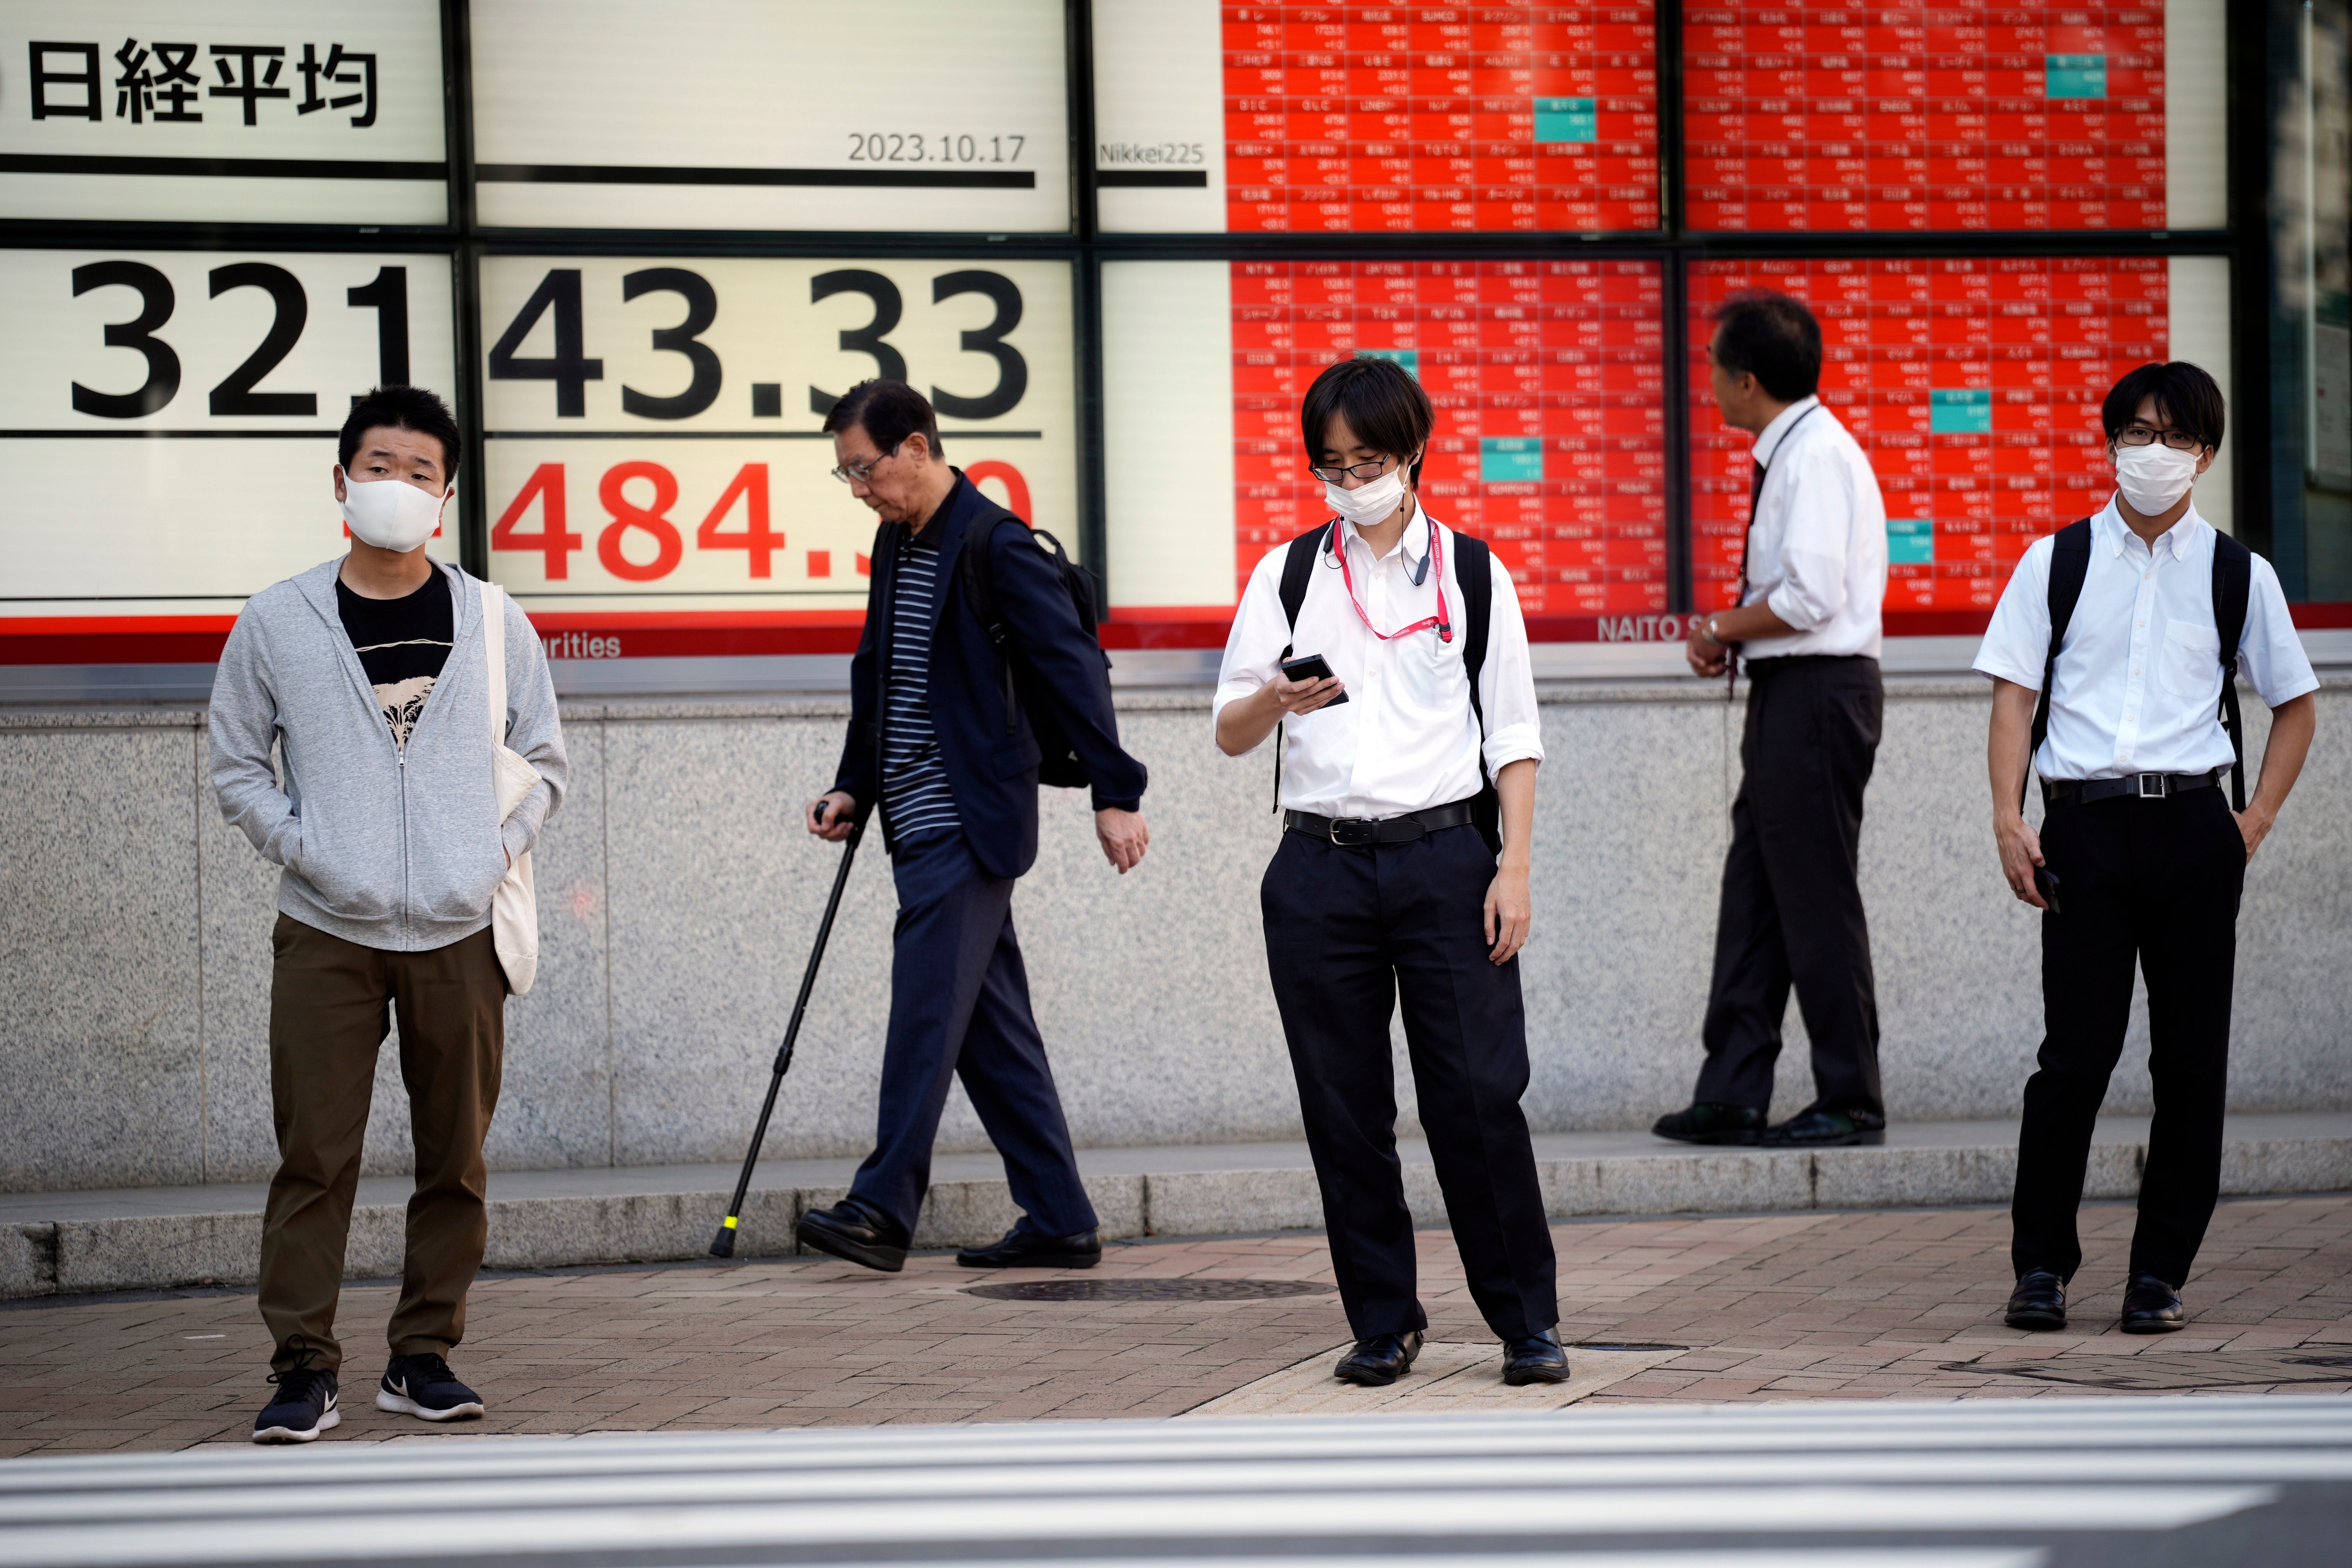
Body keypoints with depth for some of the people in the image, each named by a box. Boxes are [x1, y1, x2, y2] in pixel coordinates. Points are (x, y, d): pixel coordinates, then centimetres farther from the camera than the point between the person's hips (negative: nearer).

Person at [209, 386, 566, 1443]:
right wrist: (301, 847, -4)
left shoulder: (492, 624, 7)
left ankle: (424, 1357, 15)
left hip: (461, 931, 2)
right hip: (326, 931, -1)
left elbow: (544, 763, 14)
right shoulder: (277, 623, 4)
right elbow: (237, 767, 10)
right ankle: (304, 1370, -1)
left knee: (456, 1158, 5)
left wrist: (502, 848, -2)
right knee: (315, 1158, -5)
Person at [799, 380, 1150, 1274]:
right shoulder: (896, 545, 15)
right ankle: (1060, 1222, 10)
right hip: (922, 825, 9)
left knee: (927, 1006, -12)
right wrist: (854, 786, 14)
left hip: (969, 823, -9)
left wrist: (1115, 794, -17)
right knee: (992, 1022, 8)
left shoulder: (994, 545, -11)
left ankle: (884, 1209, -13)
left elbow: (1073, 663, -14)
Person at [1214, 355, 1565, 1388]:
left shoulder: (1472, 575, 8)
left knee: (1479, 1094, -6)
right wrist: (1275, 700, -16)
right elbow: (1229, 733, 7)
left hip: (1443, 857, -2)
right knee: (1344, 1107, 2)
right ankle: (1383, 1322, 11)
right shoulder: (1287, 576, 10)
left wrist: (1513, 867, -3)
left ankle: (1527, 1322, 2)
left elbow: (1514, 736, 7)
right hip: (1320, 867, 2)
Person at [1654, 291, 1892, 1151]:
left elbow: (1810, 598, -23)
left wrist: (1722, 628, -8)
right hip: (1787, 692, 10)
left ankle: (1850, 1102, 3)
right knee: (1754, 894, 10)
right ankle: (1732, 1096, 13)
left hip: (1817, 692, -10)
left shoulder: (1817, 456, -15)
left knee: (1817, 900, -4)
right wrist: (1727, 632, 4)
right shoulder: (1788, 453, 15)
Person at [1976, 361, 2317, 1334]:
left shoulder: (2238, 576, 9)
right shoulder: (2057, 563, 8)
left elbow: (2296, 702, 17)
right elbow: (2015, 695, 5)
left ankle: (2161, 1273, 9)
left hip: (2194, 826, 1)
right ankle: (2041, 1264, 4)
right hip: (2085, 825, -1)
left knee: (2191, 1057, 1)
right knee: (2077, 1052, -6)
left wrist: (2257, 819, 5)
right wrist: (2008, 820, -7)